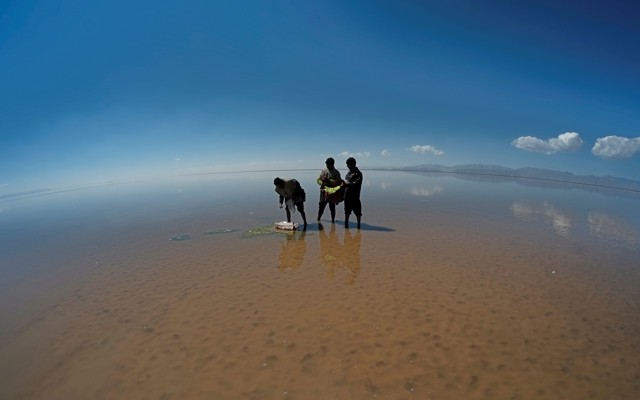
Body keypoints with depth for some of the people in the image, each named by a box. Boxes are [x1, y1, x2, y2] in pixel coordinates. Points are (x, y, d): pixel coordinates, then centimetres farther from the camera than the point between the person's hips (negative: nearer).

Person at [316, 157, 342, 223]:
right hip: (324, 192, 3)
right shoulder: (323, 171, 9)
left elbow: (338, 182, -14)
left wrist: (329, 181, -23)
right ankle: (318, 219, 23)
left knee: (332, 207, 6)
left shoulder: (336, 172, -3)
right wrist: (322, 183, -13)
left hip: (332, 192, -3)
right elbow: (318, 180, 8)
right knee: (321, 206, 8)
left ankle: (333, 220, 19)